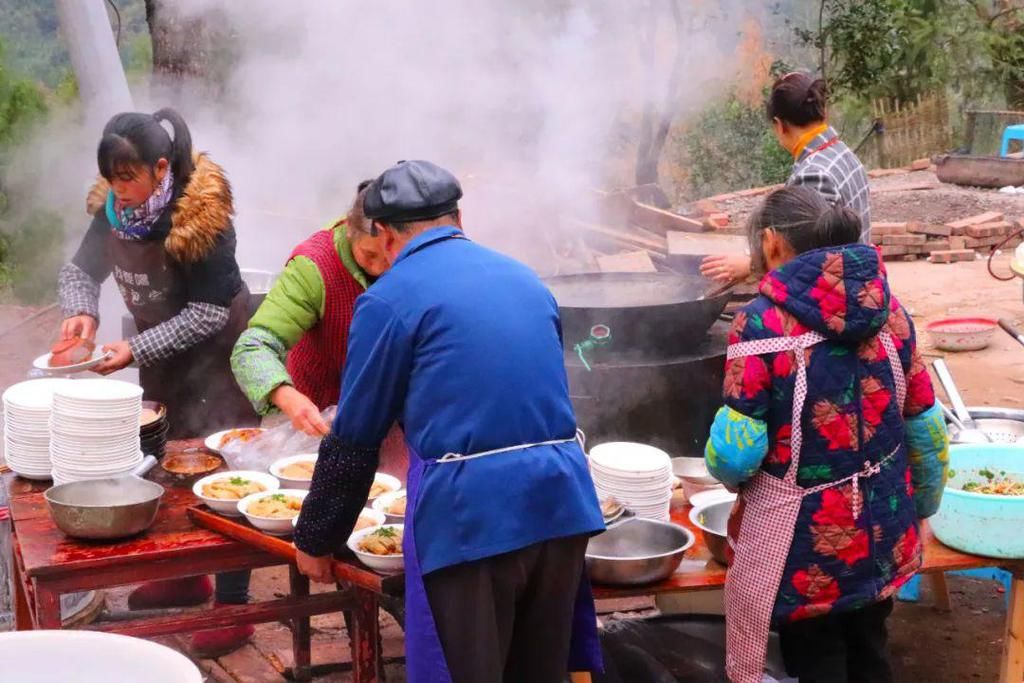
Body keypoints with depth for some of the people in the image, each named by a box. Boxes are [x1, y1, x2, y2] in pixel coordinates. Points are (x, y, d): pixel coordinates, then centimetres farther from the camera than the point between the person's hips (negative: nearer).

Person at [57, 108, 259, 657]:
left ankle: (232, 605, 5)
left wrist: (136, 350, -31)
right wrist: (81, 311, -17)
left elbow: (208, 314, -26)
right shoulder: (113, 211, -8)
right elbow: (79, 271, 4)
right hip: (161, 358, 7)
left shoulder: (201, 217, -26)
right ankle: (187, 577, 35)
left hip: (216, 357, -7)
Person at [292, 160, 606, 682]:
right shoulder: (525, 278, 17)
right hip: (560, 499, 6)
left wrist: (315, 540, 13)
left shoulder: (391, 297, -2)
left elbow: (355, 439, 1)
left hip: (469, 512, -6)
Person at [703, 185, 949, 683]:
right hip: (883, 529, 5)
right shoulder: (886, 306, -1)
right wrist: (922, 504, 20)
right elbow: (924, 424, 4)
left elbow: (736, 450, -19)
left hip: (805, 534, -5)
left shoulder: (761, 321, -17)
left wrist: (732, 476, 4)